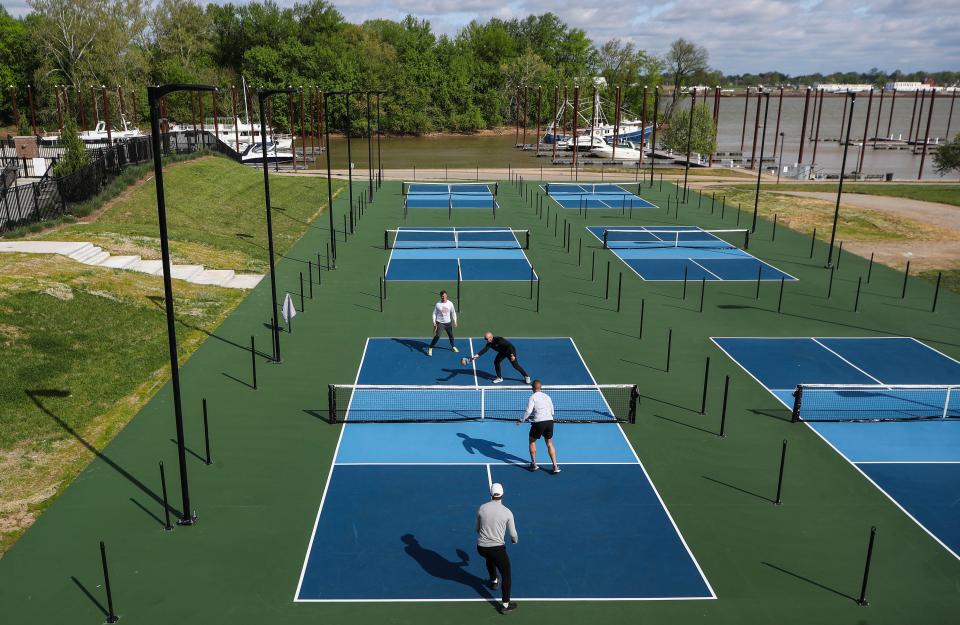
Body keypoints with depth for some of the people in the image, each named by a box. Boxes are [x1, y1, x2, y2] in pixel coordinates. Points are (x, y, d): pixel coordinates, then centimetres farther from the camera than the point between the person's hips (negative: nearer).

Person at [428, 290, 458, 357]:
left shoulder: (450, 303, -3)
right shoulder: (438, 304, -9)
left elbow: (453, 313, 7)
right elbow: (434, 313, -3)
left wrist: (454, 321, 4)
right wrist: (434, 322, -11)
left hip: (448, 323, 4)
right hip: (440, 323, -4)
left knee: (451, 335, 17)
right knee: (437, 336, -14)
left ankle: (453, 346, 40)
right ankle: (430, 349, -5)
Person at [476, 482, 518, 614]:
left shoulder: (482, 508, -3)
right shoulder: (507, 512, -9)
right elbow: (513, 534, -1)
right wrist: (515, 540, 23)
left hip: (481, 547, 4)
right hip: (497, 548, -4)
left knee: (490, 557, 39)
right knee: (506, 575, 11)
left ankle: (494, 581, 57)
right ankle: (505, 605, 10)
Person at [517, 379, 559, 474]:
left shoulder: (532, 397, -1)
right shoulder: (547, 396, 14)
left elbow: (528, 411, -12)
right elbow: (552, 412, 17)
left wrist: (521, 420, -1)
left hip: (538, 422, -4)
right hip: (549, 421, 4)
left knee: (532, 441, 18)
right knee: (549, 443, 17)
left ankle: (534, 464, 19)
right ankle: (555, 466, 10)